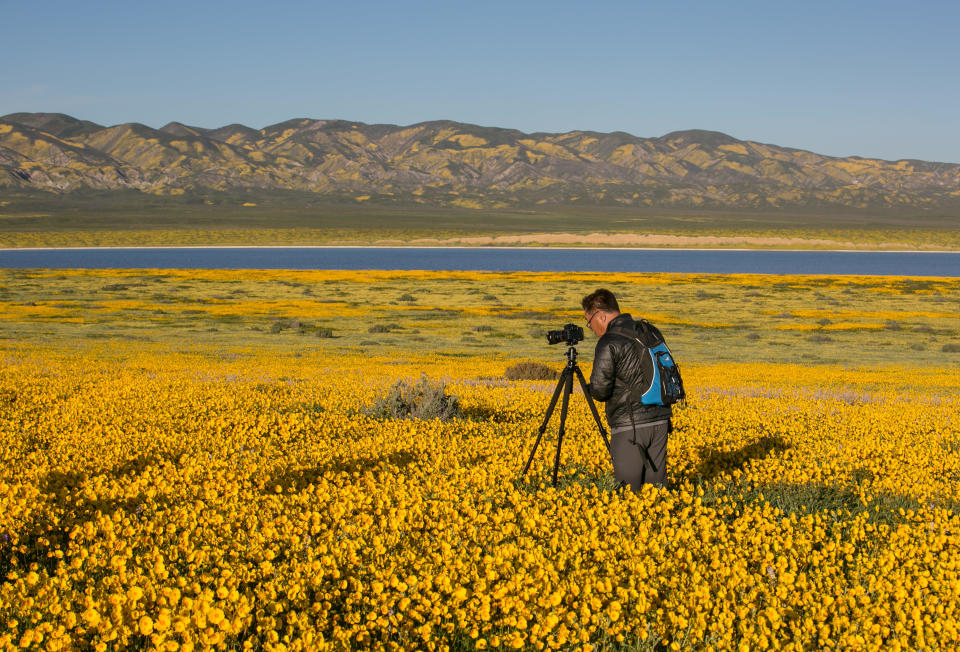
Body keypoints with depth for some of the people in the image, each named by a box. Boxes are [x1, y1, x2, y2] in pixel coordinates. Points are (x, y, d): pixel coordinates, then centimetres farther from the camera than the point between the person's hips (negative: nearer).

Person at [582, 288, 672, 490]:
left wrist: (592, 389, 5)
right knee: (656, 485, 11)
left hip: (631, 425, -7)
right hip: (660, 420, 7)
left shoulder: (609, 343, -11)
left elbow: (600, 390, -17)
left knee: (628, 489, -3)